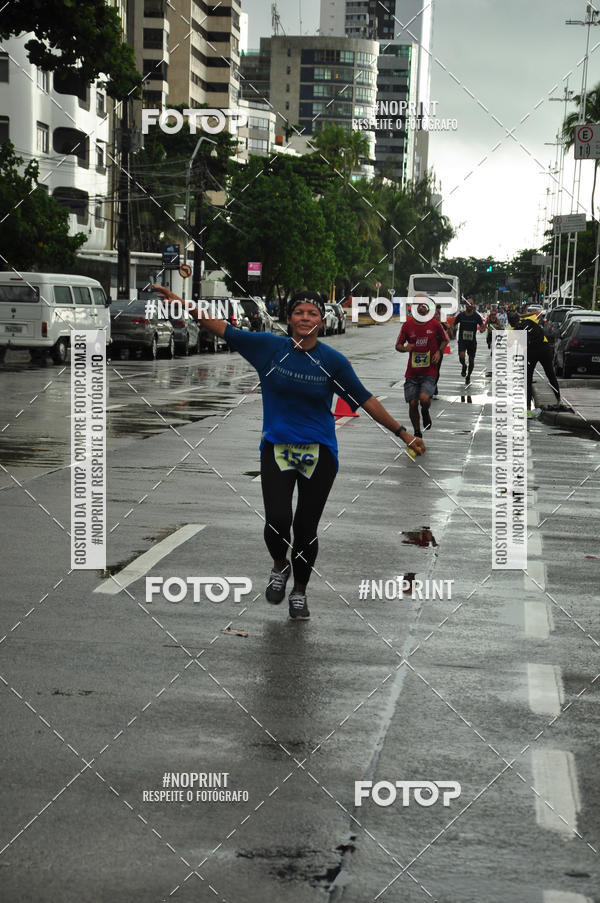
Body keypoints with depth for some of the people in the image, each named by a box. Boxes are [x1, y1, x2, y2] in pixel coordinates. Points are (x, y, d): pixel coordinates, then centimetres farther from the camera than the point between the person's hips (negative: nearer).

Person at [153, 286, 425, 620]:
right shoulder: (269, 347, -4)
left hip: (318, 452, 0)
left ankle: (300, 592, 28)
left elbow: (366, 400, 0)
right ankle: (280, 566, 22)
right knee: (277, 521, -15)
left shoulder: (333, 361, -6)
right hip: (277, 448, 0)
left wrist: (403, 433, 0)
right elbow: (224, 329, 0)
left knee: (306, 527, 3)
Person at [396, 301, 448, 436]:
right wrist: (405, 348, -15)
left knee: (424, 399, -22)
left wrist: (439, 352, -2)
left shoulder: (435, 324, -3)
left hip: (429, 371, -2)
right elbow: (398, 346, 7)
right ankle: (417, 433, 21)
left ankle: (425, 413, 16)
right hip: (412, 372, 2)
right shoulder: (407, 325, 0)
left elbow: (445, 340, 15)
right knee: (412, 404, 0)